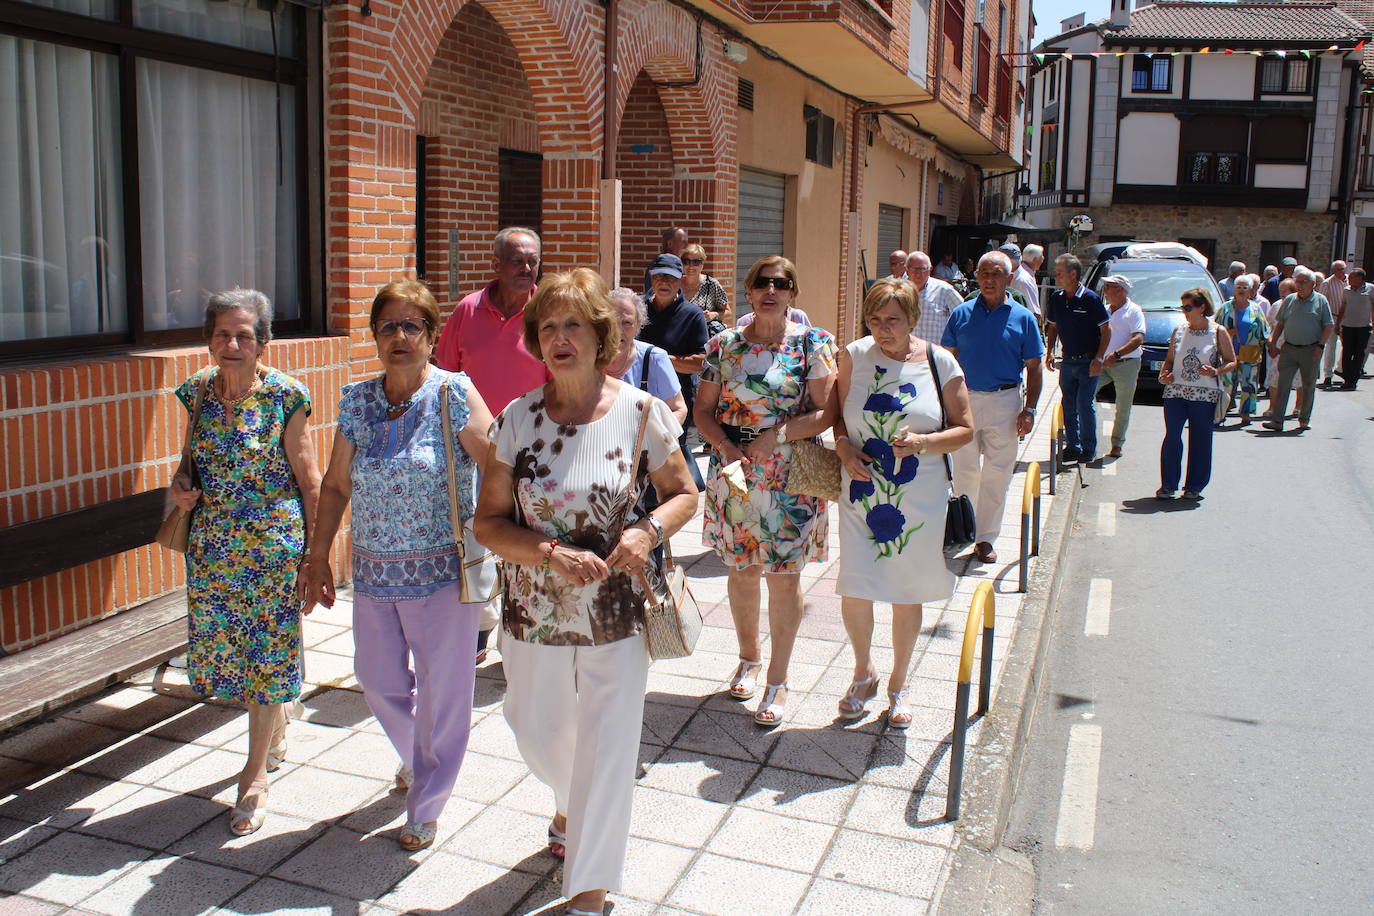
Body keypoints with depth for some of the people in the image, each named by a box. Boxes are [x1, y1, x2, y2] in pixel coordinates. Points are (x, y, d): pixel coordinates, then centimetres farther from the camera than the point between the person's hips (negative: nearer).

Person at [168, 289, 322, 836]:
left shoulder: (284, 398, -11)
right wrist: (182, 486, -3)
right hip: (211, 546, 6)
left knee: (266, 654, 1)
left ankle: (255, 778, 17)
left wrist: (317, 556, -8)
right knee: (222, 646, 14)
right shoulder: (198, 393, 3)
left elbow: (310, 482, -7)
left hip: (272, 545, -5)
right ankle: (277, 737, 42)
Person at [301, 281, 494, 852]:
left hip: (444, 569, -5)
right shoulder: (357, 401, 3)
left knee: (441, 690, 5)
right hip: (374, 570, 5)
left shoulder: (454, 394, -10)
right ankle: (416, 758, 47)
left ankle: (427, 806, 26)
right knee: (378, 681, 17)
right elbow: (336, 486, 11)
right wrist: (318, 559, 10)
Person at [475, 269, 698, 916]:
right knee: (537, 738, 21)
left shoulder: (641, 413, -9)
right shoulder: (518, 419, -5)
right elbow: (489, 522, -4)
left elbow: (683, 494, 2)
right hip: (534, 614, 3)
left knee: (606, 748, 3)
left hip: (617, 614, -2)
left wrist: (649, 531, -19)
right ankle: (571, 806, 57)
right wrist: (552, 554, -21)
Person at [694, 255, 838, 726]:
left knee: (783, 578, 1)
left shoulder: (813, 344, -3)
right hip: (732, 472, 3)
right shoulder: (723, 345, 4)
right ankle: (749, 658, 35)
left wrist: (776, 434, -20)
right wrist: (725, 446, -12)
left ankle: (778, 680, 16)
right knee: (740, 571, 13)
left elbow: (826, 411, -9)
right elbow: (704, 410, 6)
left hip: (791, 476, -3)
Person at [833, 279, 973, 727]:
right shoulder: (853, 355, -1)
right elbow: (838, 415, 8)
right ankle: (864, 672, 27)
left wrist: (923, 443, -18)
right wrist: (845, 450, -11)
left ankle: (898, 684, 32)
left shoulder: (940, 362, -5)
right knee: (854, 590, -2)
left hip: (919, 499, 0)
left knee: (907, 594, 11)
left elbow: (965, 429, -1)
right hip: (861, 493, 1)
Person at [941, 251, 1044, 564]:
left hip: (1005, 403, -1)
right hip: (965, 399, 1)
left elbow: (1034, 368, 3)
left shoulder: (1023, 318, 1)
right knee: (964, 470, 10)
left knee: (997, 474, 3)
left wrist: (1029, 409, -6)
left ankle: (985, 537, 14)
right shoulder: (961, 314, 4)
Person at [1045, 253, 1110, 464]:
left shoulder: (1090, 299, -13)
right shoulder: (1056, 298, 3)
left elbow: (1106, 330, -9)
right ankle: (1072, 446, 20)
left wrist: (1099, 358, -15)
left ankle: (1088, 448, 7)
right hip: (1067, 360, 5)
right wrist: (1049, 352, 6)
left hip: (1088, 361, -5)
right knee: (1068, 405, 9)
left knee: (1085, 405, -6)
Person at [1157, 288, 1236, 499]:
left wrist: (1216, 372, -16)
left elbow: (1232, 361, 4)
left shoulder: (1218, 333, 0)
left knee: (1200, 440, 3)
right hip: (1175, 392, 2)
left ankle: (1194, 486, 14)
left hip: (1205, 395, -2)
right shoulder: (1179, 331, 9)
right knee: (1172, 437, -5)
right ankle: (1168, 484, 4)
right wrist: (1163, 374, -3)